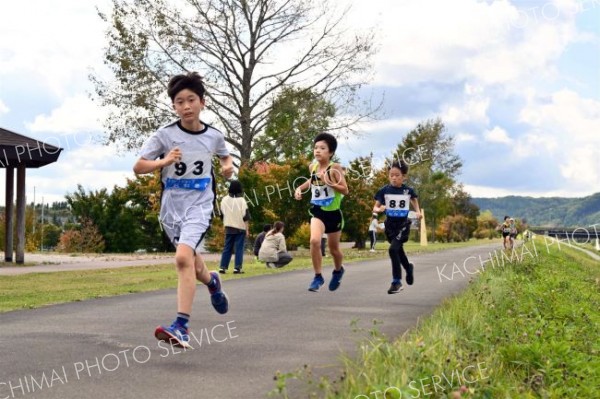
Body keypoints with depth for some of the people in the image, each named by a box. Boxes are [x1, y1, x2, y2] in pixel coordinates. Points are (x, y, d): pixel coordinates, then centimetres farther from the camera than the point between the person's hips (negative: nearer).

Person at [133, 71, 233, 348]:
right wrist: (164, 161, -21)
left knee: (183, 257, -25)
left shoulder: (214, 136, 0)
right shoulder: (165, 135, -6)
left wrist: (228, 166, -1)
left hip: (199, 205, -2)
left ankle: (181, 327, -27)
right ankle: (212, 281, 53)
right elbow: (138, 167, -5)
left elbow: (225, 156, 22)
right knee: (191, 264, 15)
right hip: (171, 206, 2)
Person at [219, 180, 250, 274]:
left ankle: (222, 267, 4)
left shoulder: (224, 200, 4)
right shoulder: (241, 200, -8)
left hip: (228, 227, 4)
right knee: (239, 248, -1)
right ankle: (237, 268, -6)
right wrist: (247, 229, -2)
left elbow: (222, 214, 11)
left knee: (227, 248, 9)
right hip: (240, 228, -4)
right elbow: (245, 216, -7)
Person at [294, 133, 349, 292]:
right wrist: (300, 188, 7)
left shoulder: (335, 168, -15)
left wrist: (328, 181, -29)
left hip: (333, 213, -2)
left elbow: (345, 190, -18)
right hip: (318, 211, 2)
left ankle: (338, 270, 46)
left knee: (333, 248, 13)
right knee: (315, 241, -23)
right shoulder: (312, 166, -2)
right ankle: (318, 276, -8)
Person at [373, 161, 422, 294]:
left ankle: (396, 282, -11)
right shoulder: (384, 190, -3)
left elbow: (414, 201, 17)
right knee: (399, 251, 16)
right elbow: (375, 207, -2)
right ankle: (409, 268, 50)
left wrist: (418, 212, 2)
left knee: (393, 249, -20)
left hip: (403, 224, -3)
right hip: (390, 224, 3)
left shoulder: (408, 191, -4)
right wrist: (378, 209, -24)